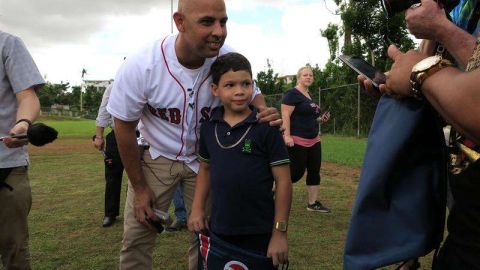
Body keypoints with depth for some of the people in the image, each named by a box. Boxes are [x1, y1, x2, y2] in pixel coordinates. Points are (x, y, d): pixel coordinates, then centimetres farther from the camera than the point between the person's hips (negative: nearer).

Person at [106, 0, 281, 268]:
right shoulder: (139, 66, -26)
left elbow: (252, 95, -3)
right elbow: (125, 127, -13)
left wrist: (266, 113, -30)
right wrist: (139, 187, -5)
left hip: (205, 158, 2)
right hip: (156, 155, -1)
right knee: (137, 238, 3)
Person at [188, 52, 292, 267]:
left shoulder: (266, 128, -12)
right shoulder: (208, 127, 1)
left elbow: (283, 181, -10)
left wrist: (280, 233, -10)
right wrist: (197, 208, 5)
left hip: (259, 233, -4)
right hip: (218, 230, 4)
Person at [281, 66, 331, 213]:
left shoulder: (309, 96, 17)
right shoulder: (292, 94, -10)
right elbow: (285, 116, -18)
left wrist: (321, 119, 9)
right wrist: (287, 136, -26)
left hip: (313, 141, 9)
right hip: (297, 141, -9)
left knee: (314, 171, 9)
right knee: (296, 172, -5)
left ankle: (313, 203, 19)